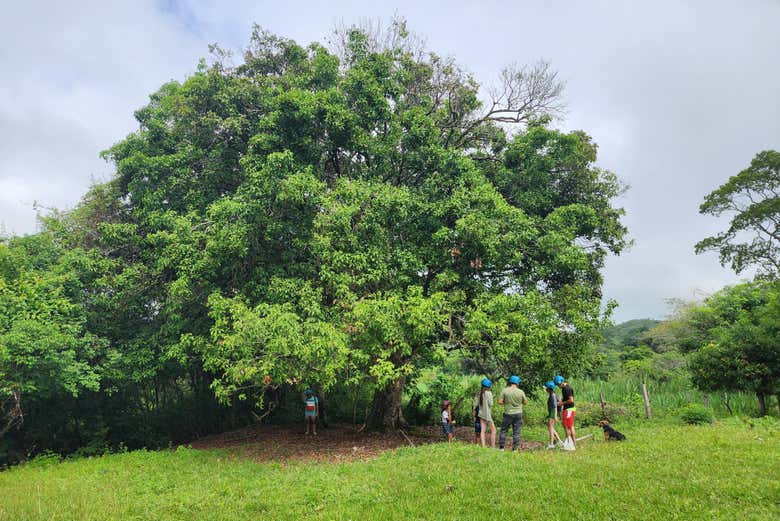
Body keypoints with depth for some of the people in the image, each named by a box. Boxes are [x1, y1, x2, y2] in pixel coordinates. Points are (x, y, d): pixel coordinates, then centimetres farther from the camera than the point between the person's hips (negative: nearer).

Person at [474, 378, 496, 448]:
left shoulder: (479, 393, 6)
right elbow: (490, 404, -12)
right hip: (487, 414, -6)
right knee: (493, 430, 5)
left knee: (482, 430, 3)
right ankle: (493, 447, 3)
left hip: (481, 414, 6)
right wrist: (491, 398, 4)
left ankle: (483, 446, -3)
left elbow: (475, 404, 6)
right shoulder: (488, 393, -11)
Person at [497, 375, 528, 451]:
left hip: (508, 414, -1)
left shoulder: (505, 391, -6)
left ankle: (501, 447, 11)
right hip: (518, 414, 1)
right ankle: (515, 448, 9)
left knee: (503, 430, 10)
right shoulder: (521, 392, -4)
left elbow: (500, 402, -8)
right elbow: (525, 403, 6)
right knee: (516, 432, 7)